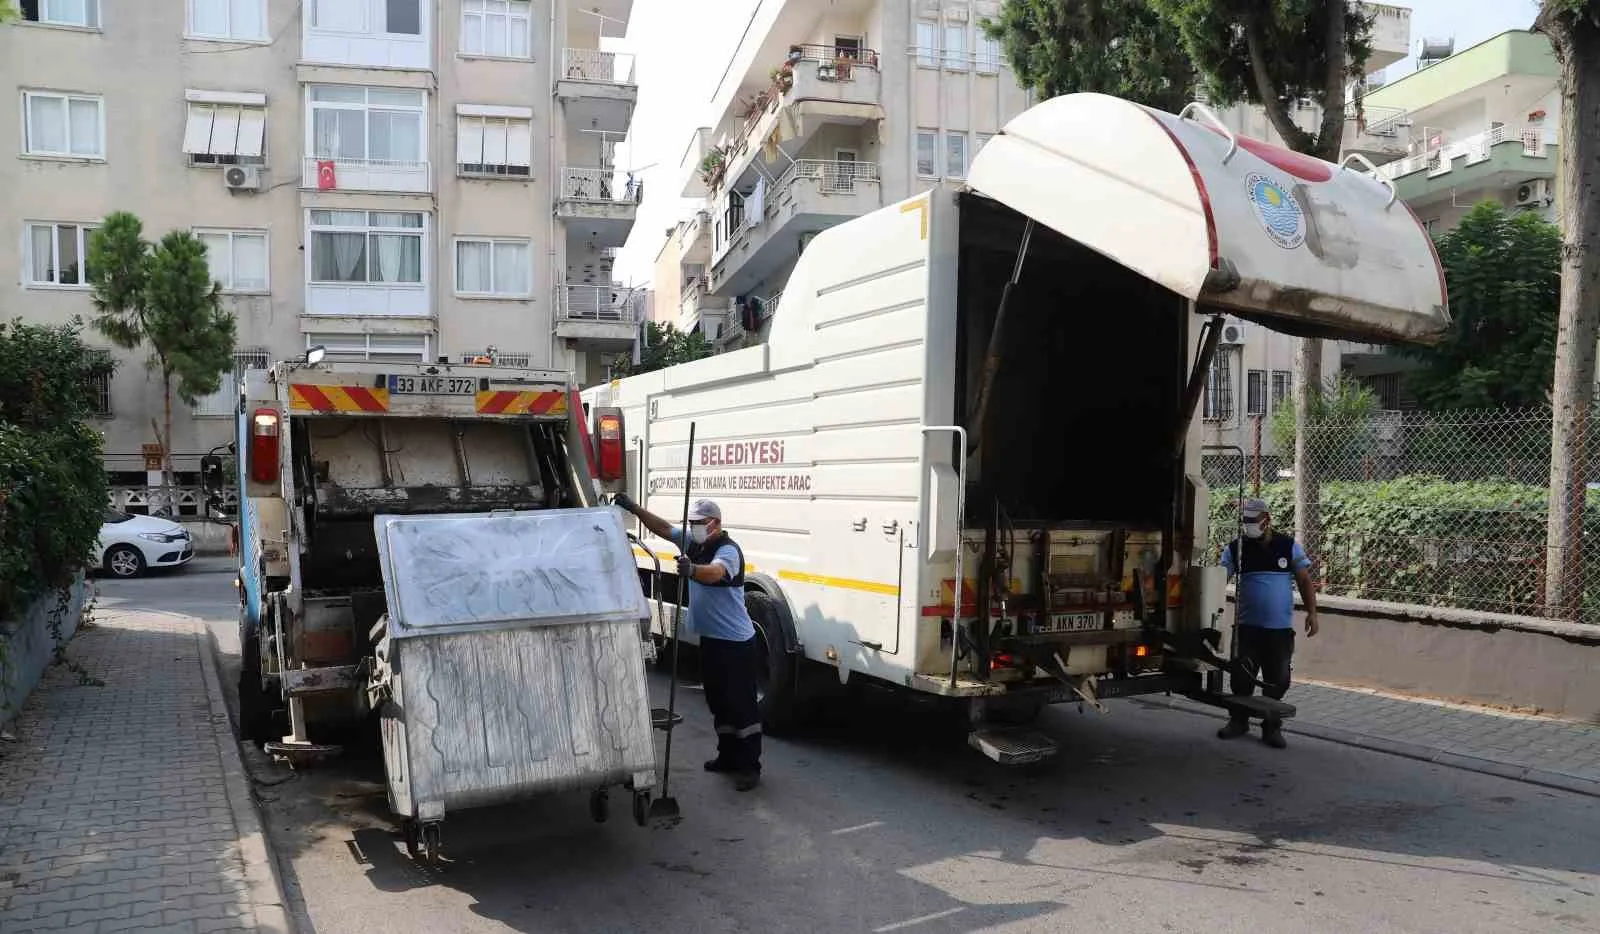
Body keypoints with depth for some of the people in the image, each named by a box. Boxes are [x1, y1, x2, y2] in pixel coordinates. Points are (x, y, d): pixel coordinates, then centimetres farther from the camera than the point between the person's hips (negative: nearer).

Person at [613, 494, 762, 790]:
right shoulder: (693, 543, 7)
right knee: (718, 702, 17)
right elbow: (663, 527, 9)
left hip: (736, 643, -9)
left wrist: (691, 569, -59)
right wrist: (633, 507, 1)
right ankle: (728, 756, 29)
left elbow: (714, 572, -40)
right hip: (710, 639, 9)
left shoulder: (728, 550, -19)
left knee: (742, 704, -4)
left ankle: (750, 767, 1)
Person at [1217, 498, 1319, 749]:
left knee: (1277, 681, 5)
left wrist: (1311, 612, -3)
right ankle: (1238, 721, 22)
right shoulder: (1235, 549, 1)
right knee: (1241, 677, 5)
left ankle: (1272, 727, 19)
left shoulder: (1289, 546, 3)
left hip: (1280, 628, 0)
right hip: (1247, 627, 0)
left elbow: (1305, 581, 6)